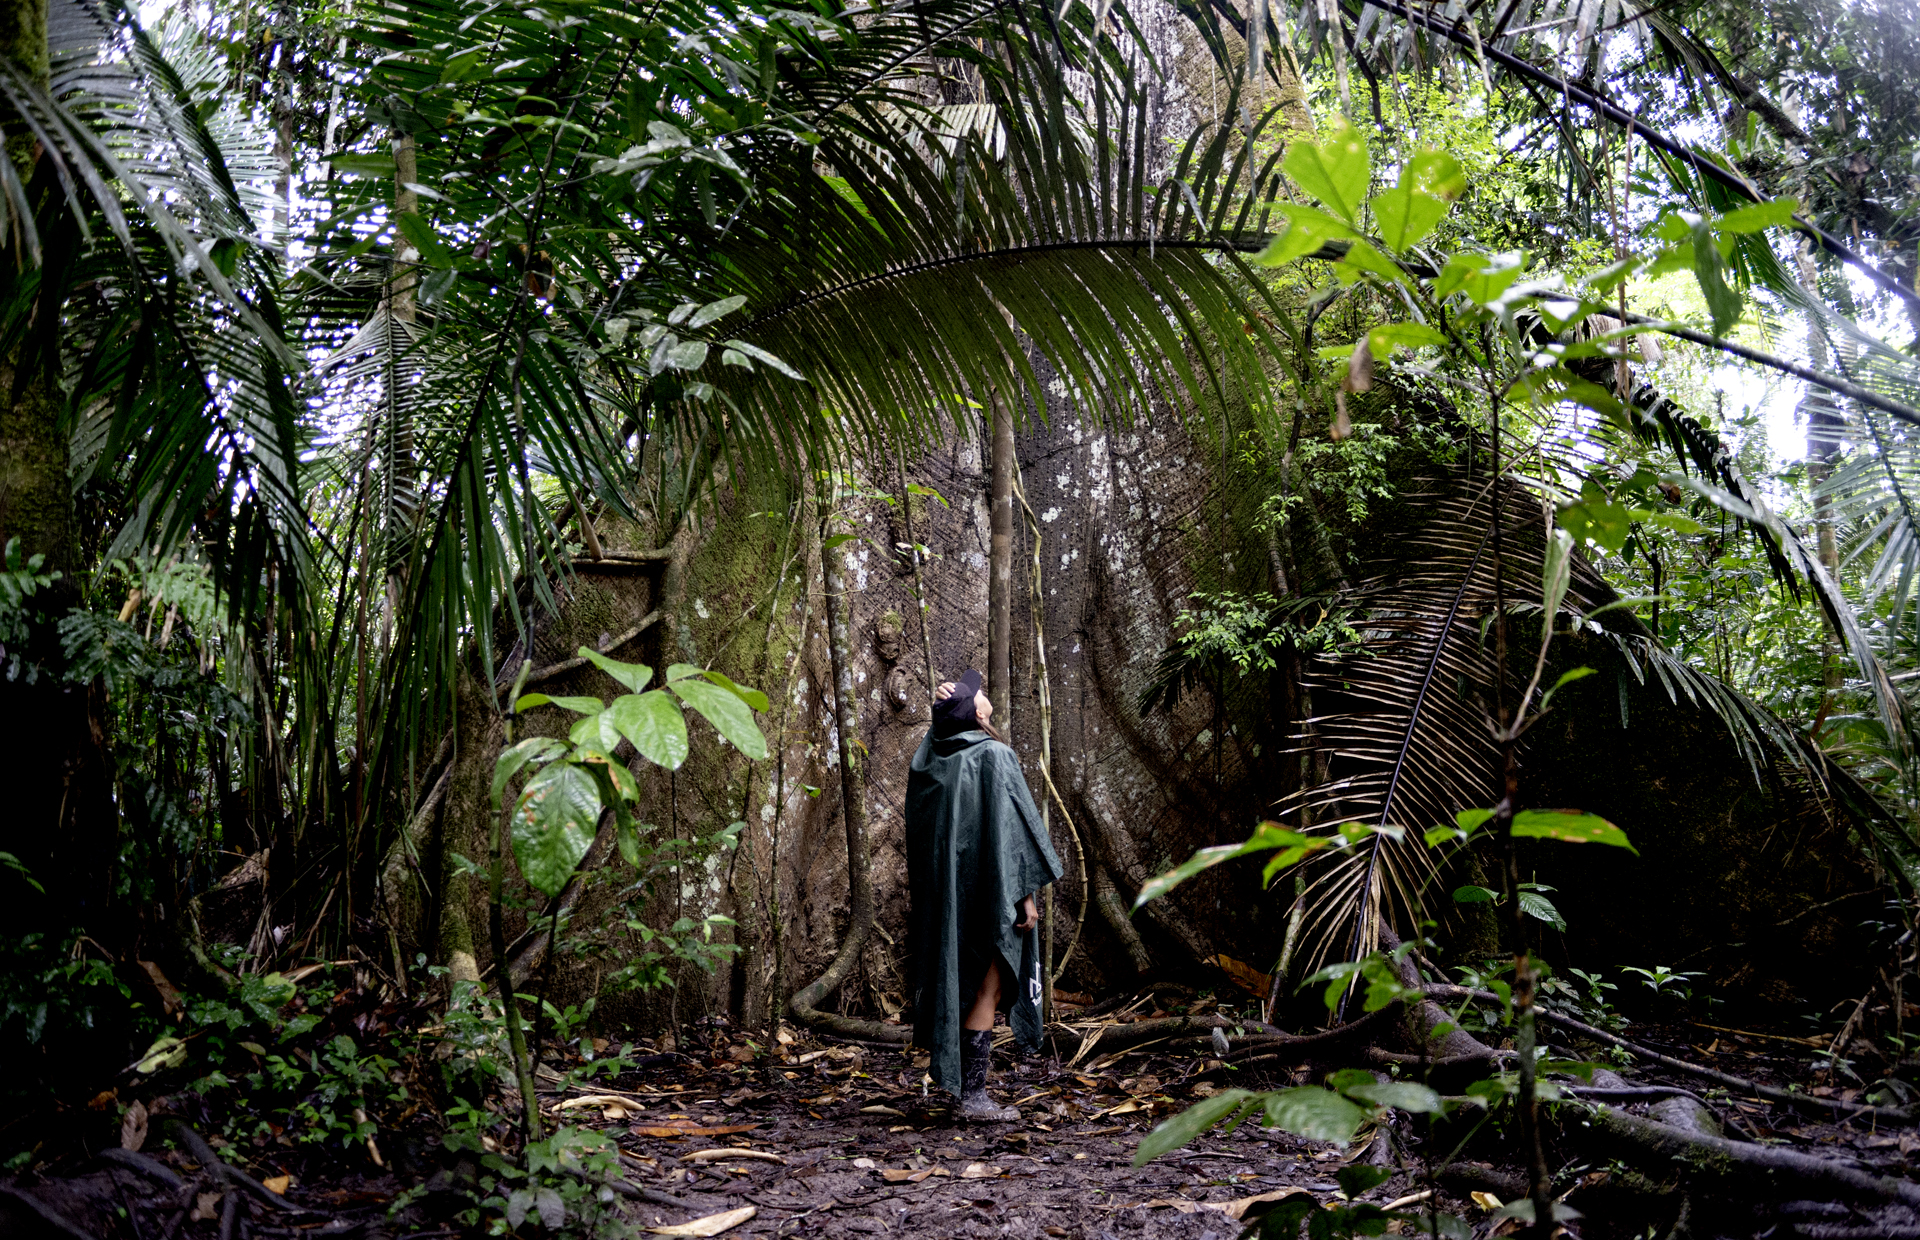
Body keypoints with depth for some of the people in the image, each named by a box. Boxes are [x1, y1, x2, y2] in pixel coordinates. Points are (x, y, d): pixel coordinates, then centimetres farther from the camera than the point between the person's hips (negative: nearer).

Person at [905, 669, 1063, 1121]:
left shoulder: (929, 757, 2)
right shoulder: (994, 757, -15)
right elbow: (1009, 827, -17)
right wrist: (1025, 892, -12)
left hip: (942, 891, 6)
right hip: (988, 888, -6)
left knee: (954, 977, 20)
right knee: (987, 989, 0)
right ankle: (973, 1095, 2)